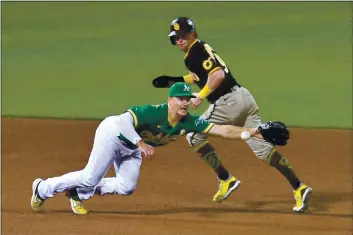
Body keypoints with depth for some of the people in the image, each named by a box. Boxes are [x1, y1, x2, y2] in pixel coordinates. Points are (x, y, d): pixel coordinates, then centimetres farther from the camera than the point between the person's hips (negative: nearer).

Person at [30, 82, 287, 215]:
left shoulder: (190, 123, -18)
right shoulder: (153, 112, -36)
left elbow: (222, 130, -22)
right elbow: (124, 121, -40)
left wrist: (252, 131, -31)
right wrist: (141, 144, -50)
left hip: (133, 147, 7)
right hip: (113, 133, -7)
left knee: (126, 187, -3)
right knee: (91, 176, -10)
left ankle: (78, 192, 17)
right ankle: (43, 188, 10)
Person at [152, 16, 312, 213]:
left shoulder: (195, 52, -9)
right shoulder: (201, 48, 21)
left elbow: (218, 74, -23)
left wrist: (201, 96, -19)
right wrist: (175, 80, 33)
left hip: (228, 101, -9)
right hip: (244, 97, 9)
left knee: (195, 136, 3)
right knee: (263, 147, 4)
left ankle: (226, 180, 1)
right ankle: (299, 188, -4)